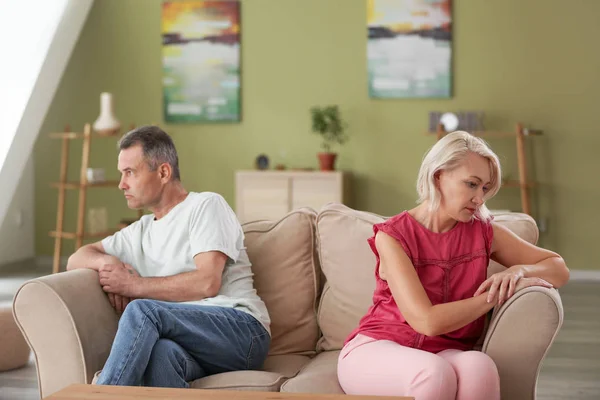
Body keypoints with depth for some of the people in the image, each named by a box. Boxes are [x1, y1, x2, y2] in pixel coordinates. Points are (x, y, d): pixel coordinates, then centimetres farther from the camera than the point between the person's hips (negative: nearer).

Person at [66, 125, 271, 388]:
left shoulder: (206, 206, 6)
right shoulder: (142, 231, 27)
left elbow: (207, 283, -8)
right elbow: (77, 259, 28)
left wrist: (134, 285, -2)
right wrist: (107, 262, 4)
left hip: (243, 330, -4)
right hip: (192, 346, 4)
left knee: (142, 309, -30)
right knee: (161, 353, -36)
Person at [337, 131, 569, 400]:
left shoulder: (483, 231, 3)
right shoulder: (392, 236, -10)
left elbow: (559, 269, 10)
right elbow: (427, 321, -19)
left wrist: (519, 271, -13)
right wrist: (497, 294, -12)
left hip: (444, 354, 3)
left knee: (479, 366, -34)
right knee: (434, 372, -38)